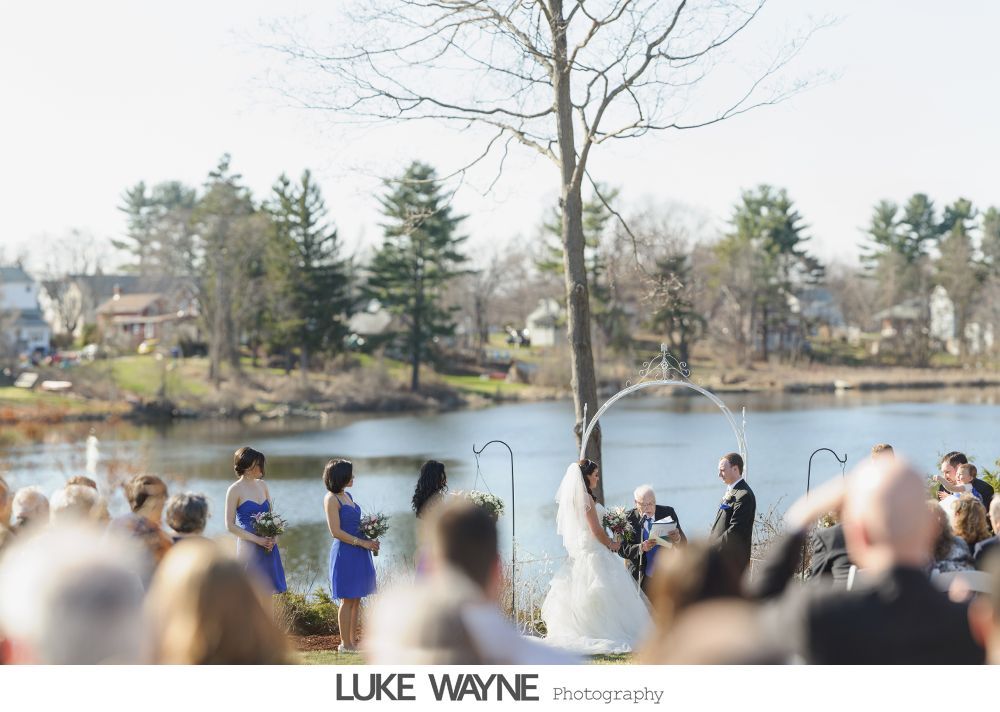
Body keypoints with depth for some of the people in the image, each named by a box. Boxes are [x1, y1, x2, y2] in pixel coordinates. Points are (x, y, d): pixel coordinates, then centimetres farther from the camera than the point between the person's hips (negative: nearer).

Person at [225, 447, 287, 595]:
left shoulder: (262, 485, 11)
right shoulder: (235, 490, -7)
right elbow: (230, 525, -9)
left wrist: (272, 537, -2)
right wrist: (257, 539, -15)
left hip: (268, 548, 6)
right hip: (249, 548, -6)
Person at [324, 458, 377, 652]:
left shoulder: (347, 496, 16)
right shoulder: (331, 499, -10)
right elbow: (336, 532, -15)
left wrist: (369, 540, 8)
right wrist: (362, 542, -15)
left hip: (358, 553, 8)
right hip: (344, 552, -8)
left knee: (356, 599, 10)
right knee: (348, 599, -4)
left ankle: (353, 641, 16)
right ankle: (345, 644, 2)